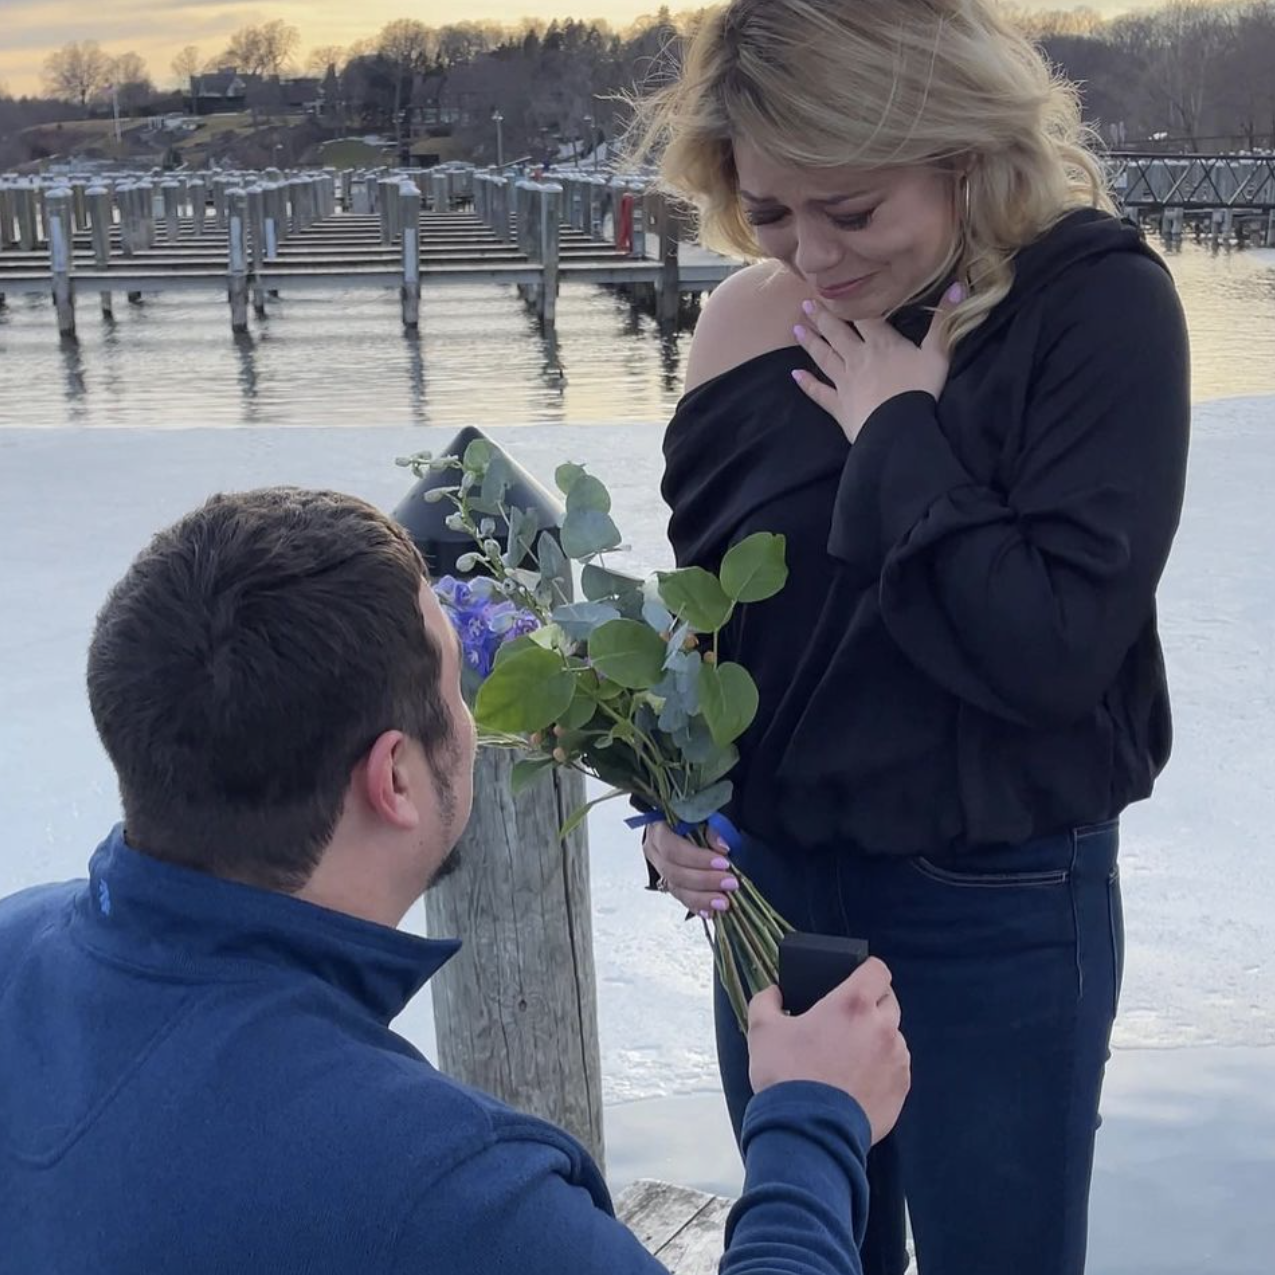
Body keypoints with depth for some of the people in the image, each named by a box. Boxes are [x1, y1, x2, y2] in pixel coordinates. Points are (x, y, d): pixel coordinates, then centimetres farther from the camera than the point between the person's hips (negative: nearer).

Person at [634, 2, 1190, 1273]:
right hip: (772, 888, 4)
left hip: (999, 911, -4)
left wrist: (899, 433, -20)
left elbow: (1058, 643, -25)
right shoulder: (745, 325, -3)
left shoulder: (1097, 303, -15)